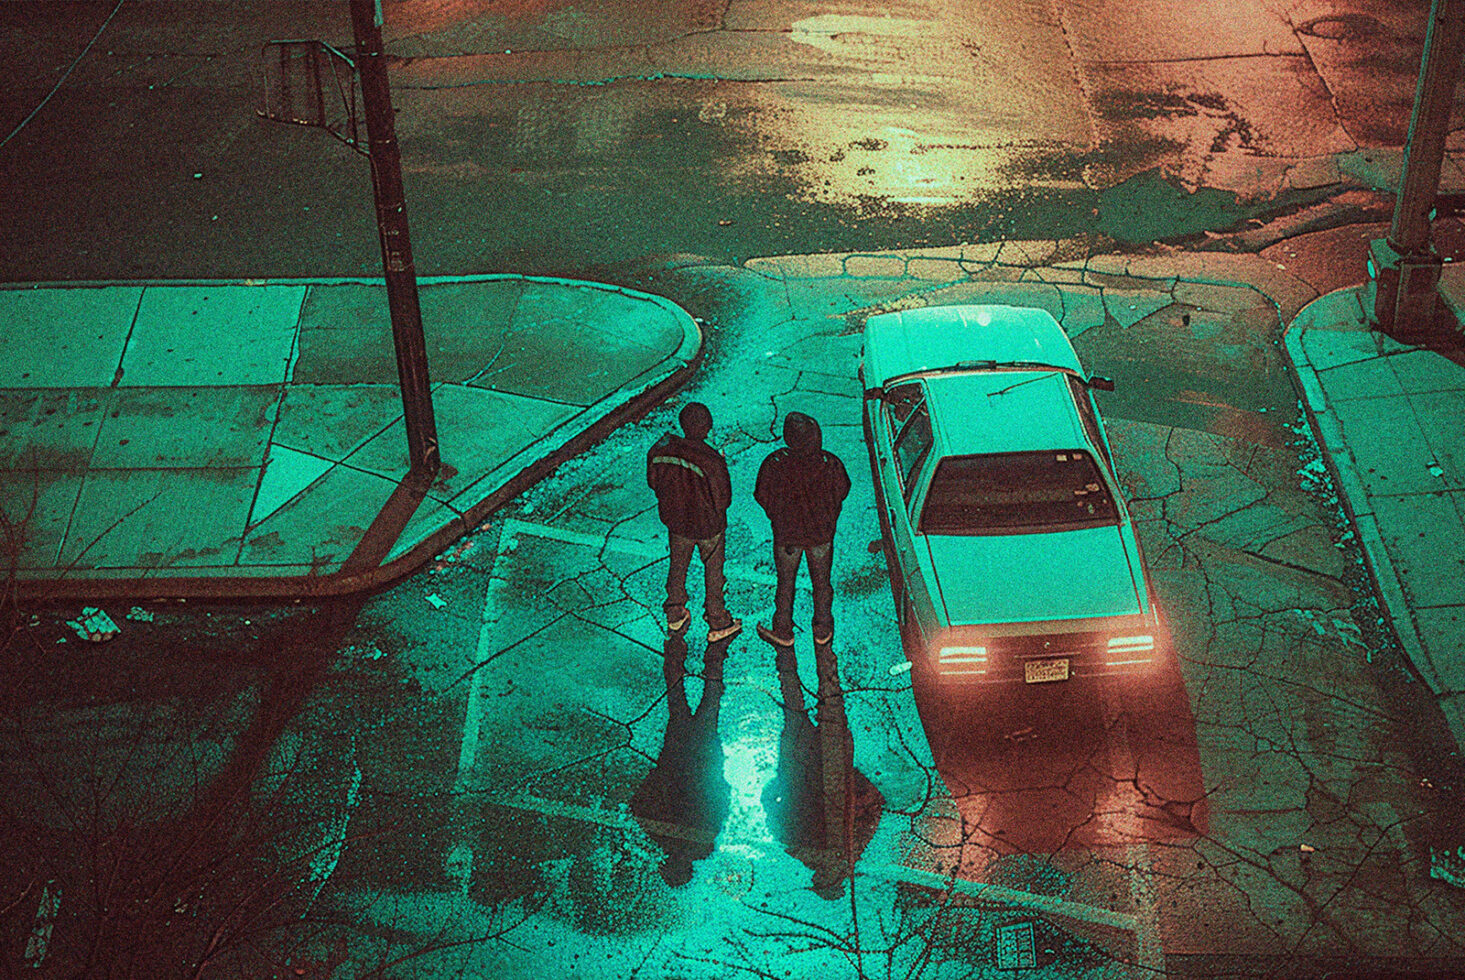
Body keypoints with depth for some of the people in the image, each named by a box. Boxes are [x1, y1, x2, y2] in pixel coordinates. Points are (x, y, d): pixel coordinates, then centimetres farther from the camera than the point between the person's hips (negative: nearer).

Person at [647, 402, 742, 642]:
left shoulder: (660, 451, -18)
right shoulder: (712, 460, -31)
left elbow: (653, 482, -2)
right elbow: (723, 499, -21)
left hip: (675, 520, 4)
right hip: (709, 525, -4)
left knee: (678, 566, 26)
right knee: (713, 571, 17)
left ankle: (675, 615, 43)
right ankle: (718, 624, 32)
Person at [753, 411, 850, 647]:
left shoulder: (774, 464, -23)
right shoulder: (829, 463, -19)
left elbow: (763, 497, -10)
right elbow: (842, 491, -3)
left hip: (786, 533, -1)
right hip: (821, 532, 1)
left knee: (785, 583, 17)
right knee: (821, 583, 19)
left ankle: (783, 632, 30)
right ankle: (823, 631, 33)